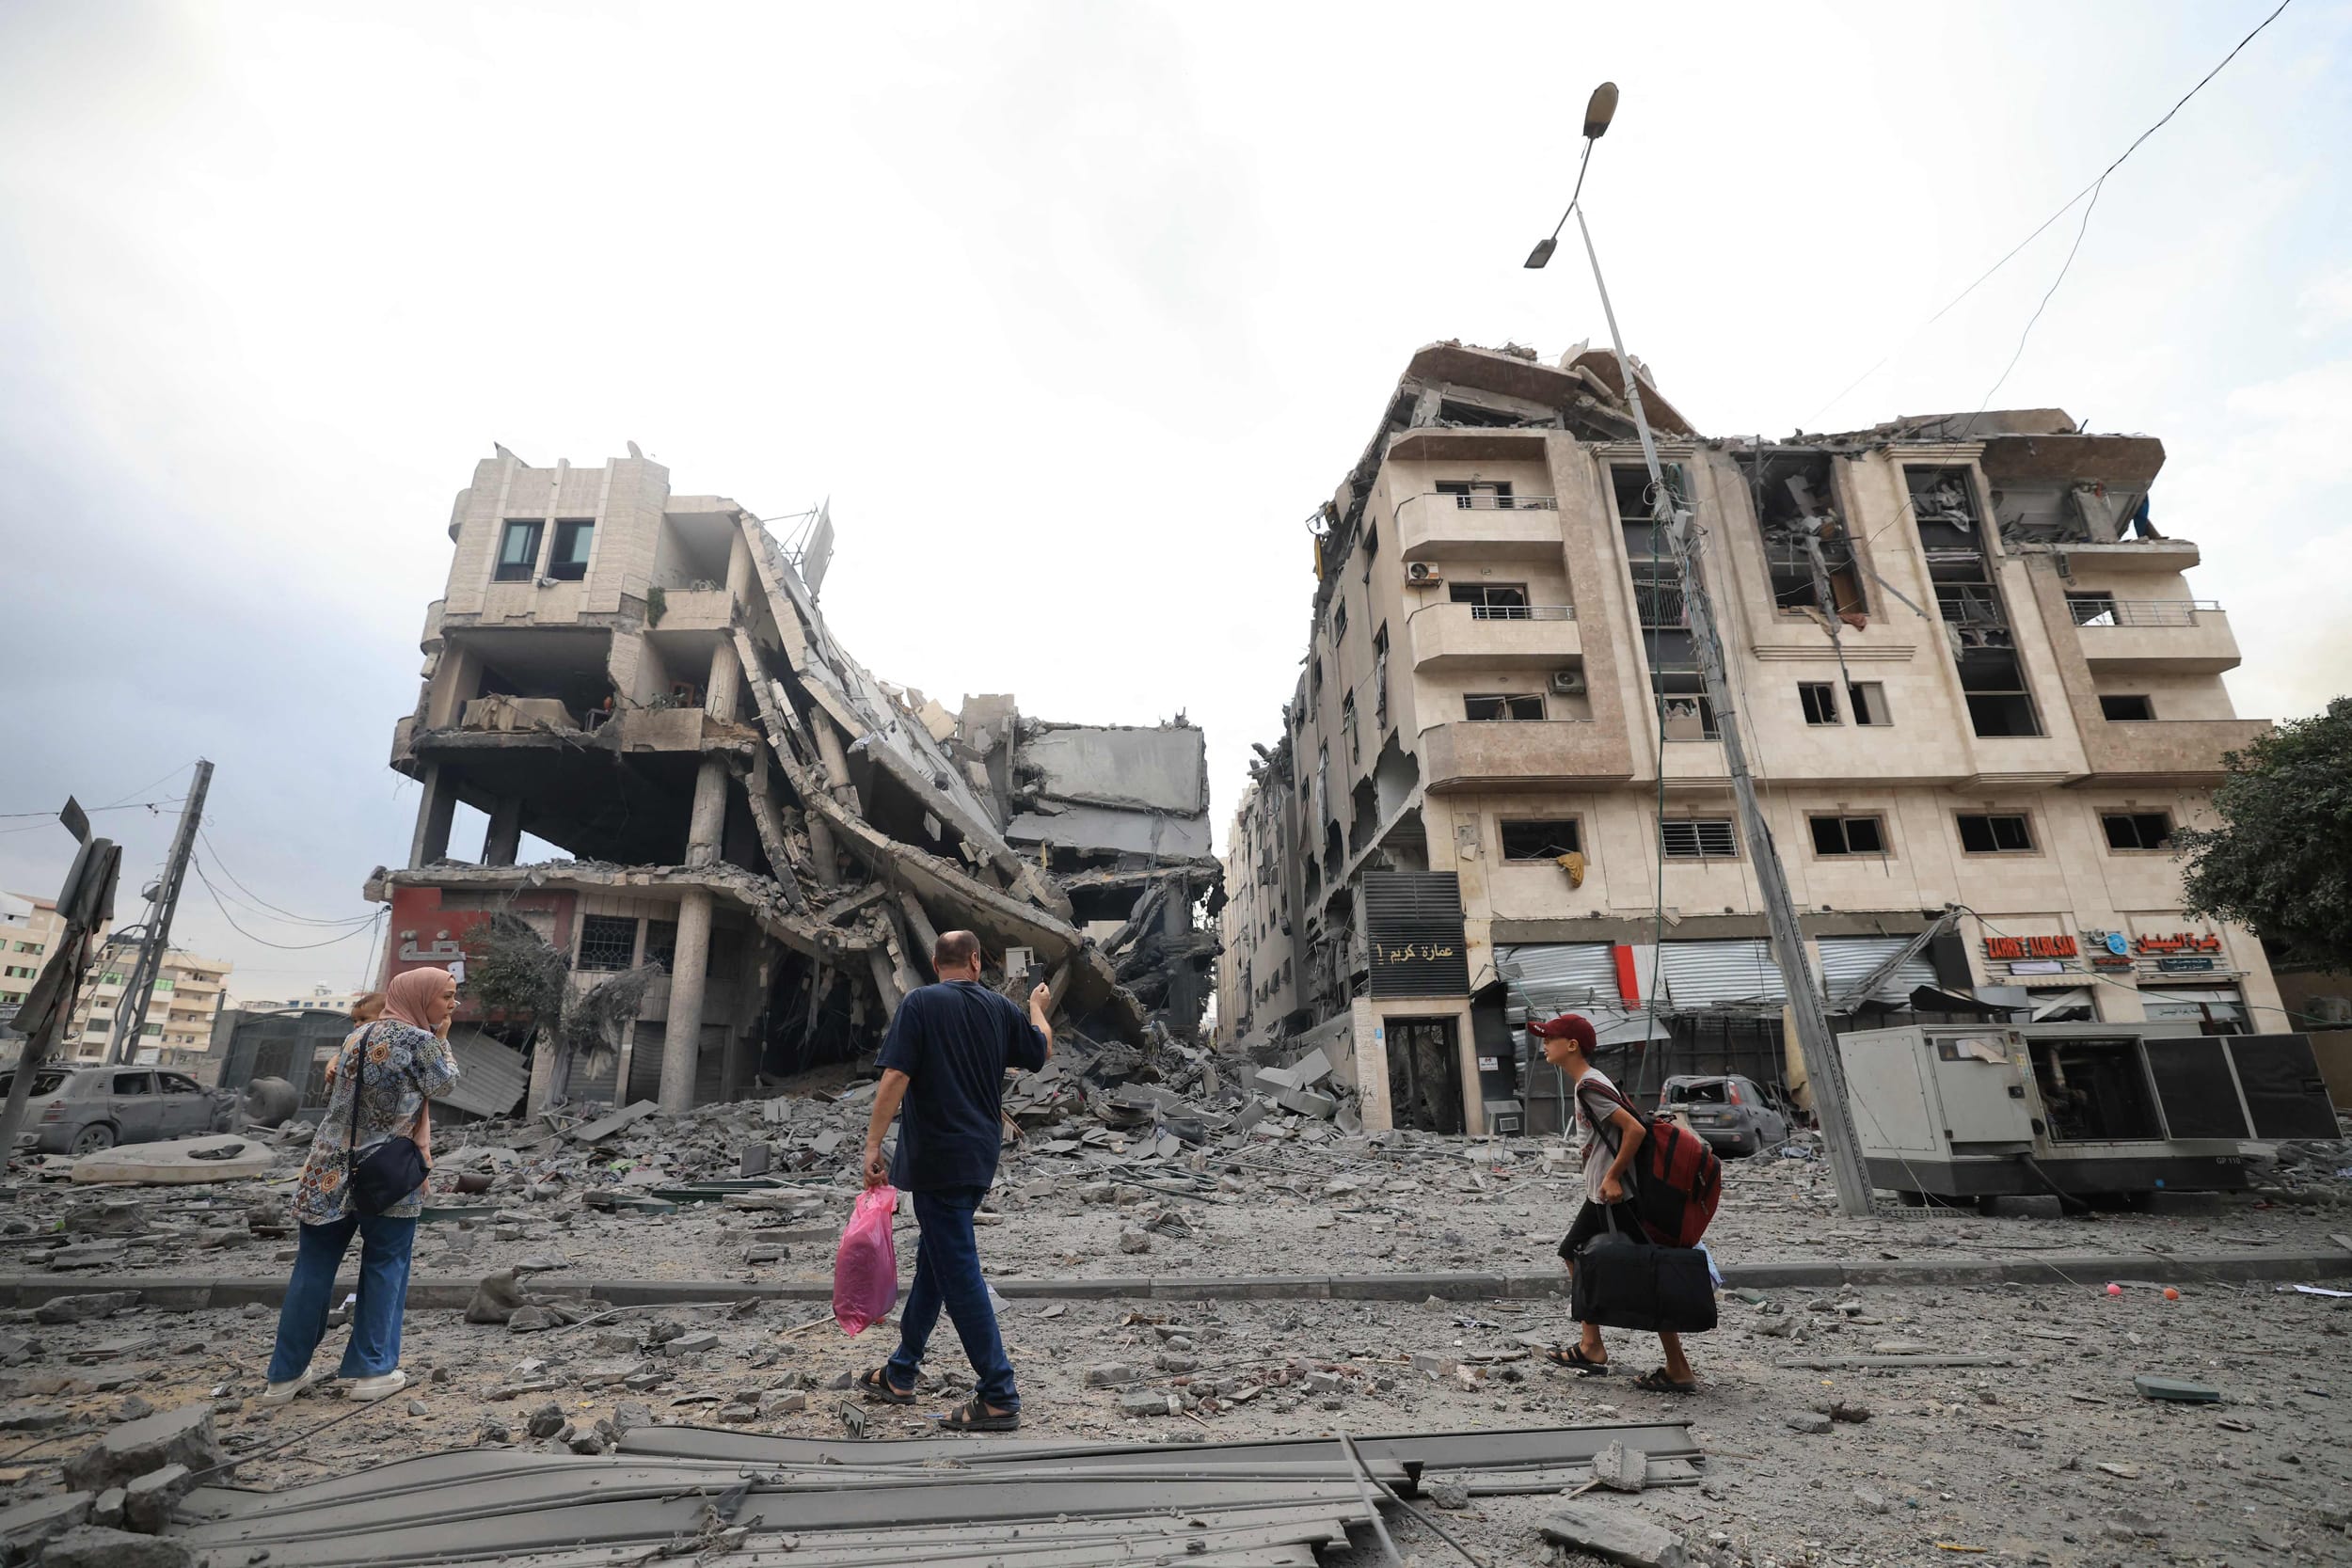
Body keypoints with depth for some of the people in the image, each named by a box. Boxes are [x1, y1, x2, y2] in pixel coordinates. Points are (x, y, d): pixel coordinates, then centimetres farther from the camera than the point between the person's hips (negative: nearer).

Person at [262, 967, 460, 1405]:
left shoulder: (358, 1035, 8)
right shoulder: (421, 1041, -14)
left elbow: (333, 1091, 16)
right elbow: (444, 1084, -1)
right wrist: (442, 1037, 5)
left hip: (331, 1168, 6)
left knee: (313, 1269, 13)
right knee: (384, 1268, 6)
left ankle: (286, 1375, 20)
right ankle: (372, 1371, 13)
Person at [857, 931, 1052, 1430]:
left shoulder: (919, 1003, -11)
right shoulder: (1001, 1008, 4)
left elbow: (896, 1077, -18)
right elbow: (1042, 1052, 19)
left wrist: (873, 1144, -12)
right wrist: (1039, 1008, 35)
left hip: (937, 1158, -6)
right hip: (981, 1159, 7)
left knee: (958, 1273, -1)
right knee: (934, 1260, 19)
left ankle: (999, 1398, 4)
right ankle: (900, 1374, 33)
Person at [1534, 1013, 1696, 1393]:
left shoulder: (1589, 1085, -19)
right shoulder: (1588, 1082, 11)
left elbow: (1635, 1129, -25)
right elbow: (1608, 1133, 18)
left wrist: (1613, 1176, -21)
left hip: (1616, 1197, -11)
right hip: (1601, 1196, 11)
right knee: (1575, 1254, 18)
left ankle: (1680, 1372, 9)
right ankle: (1591, 1348, 25)